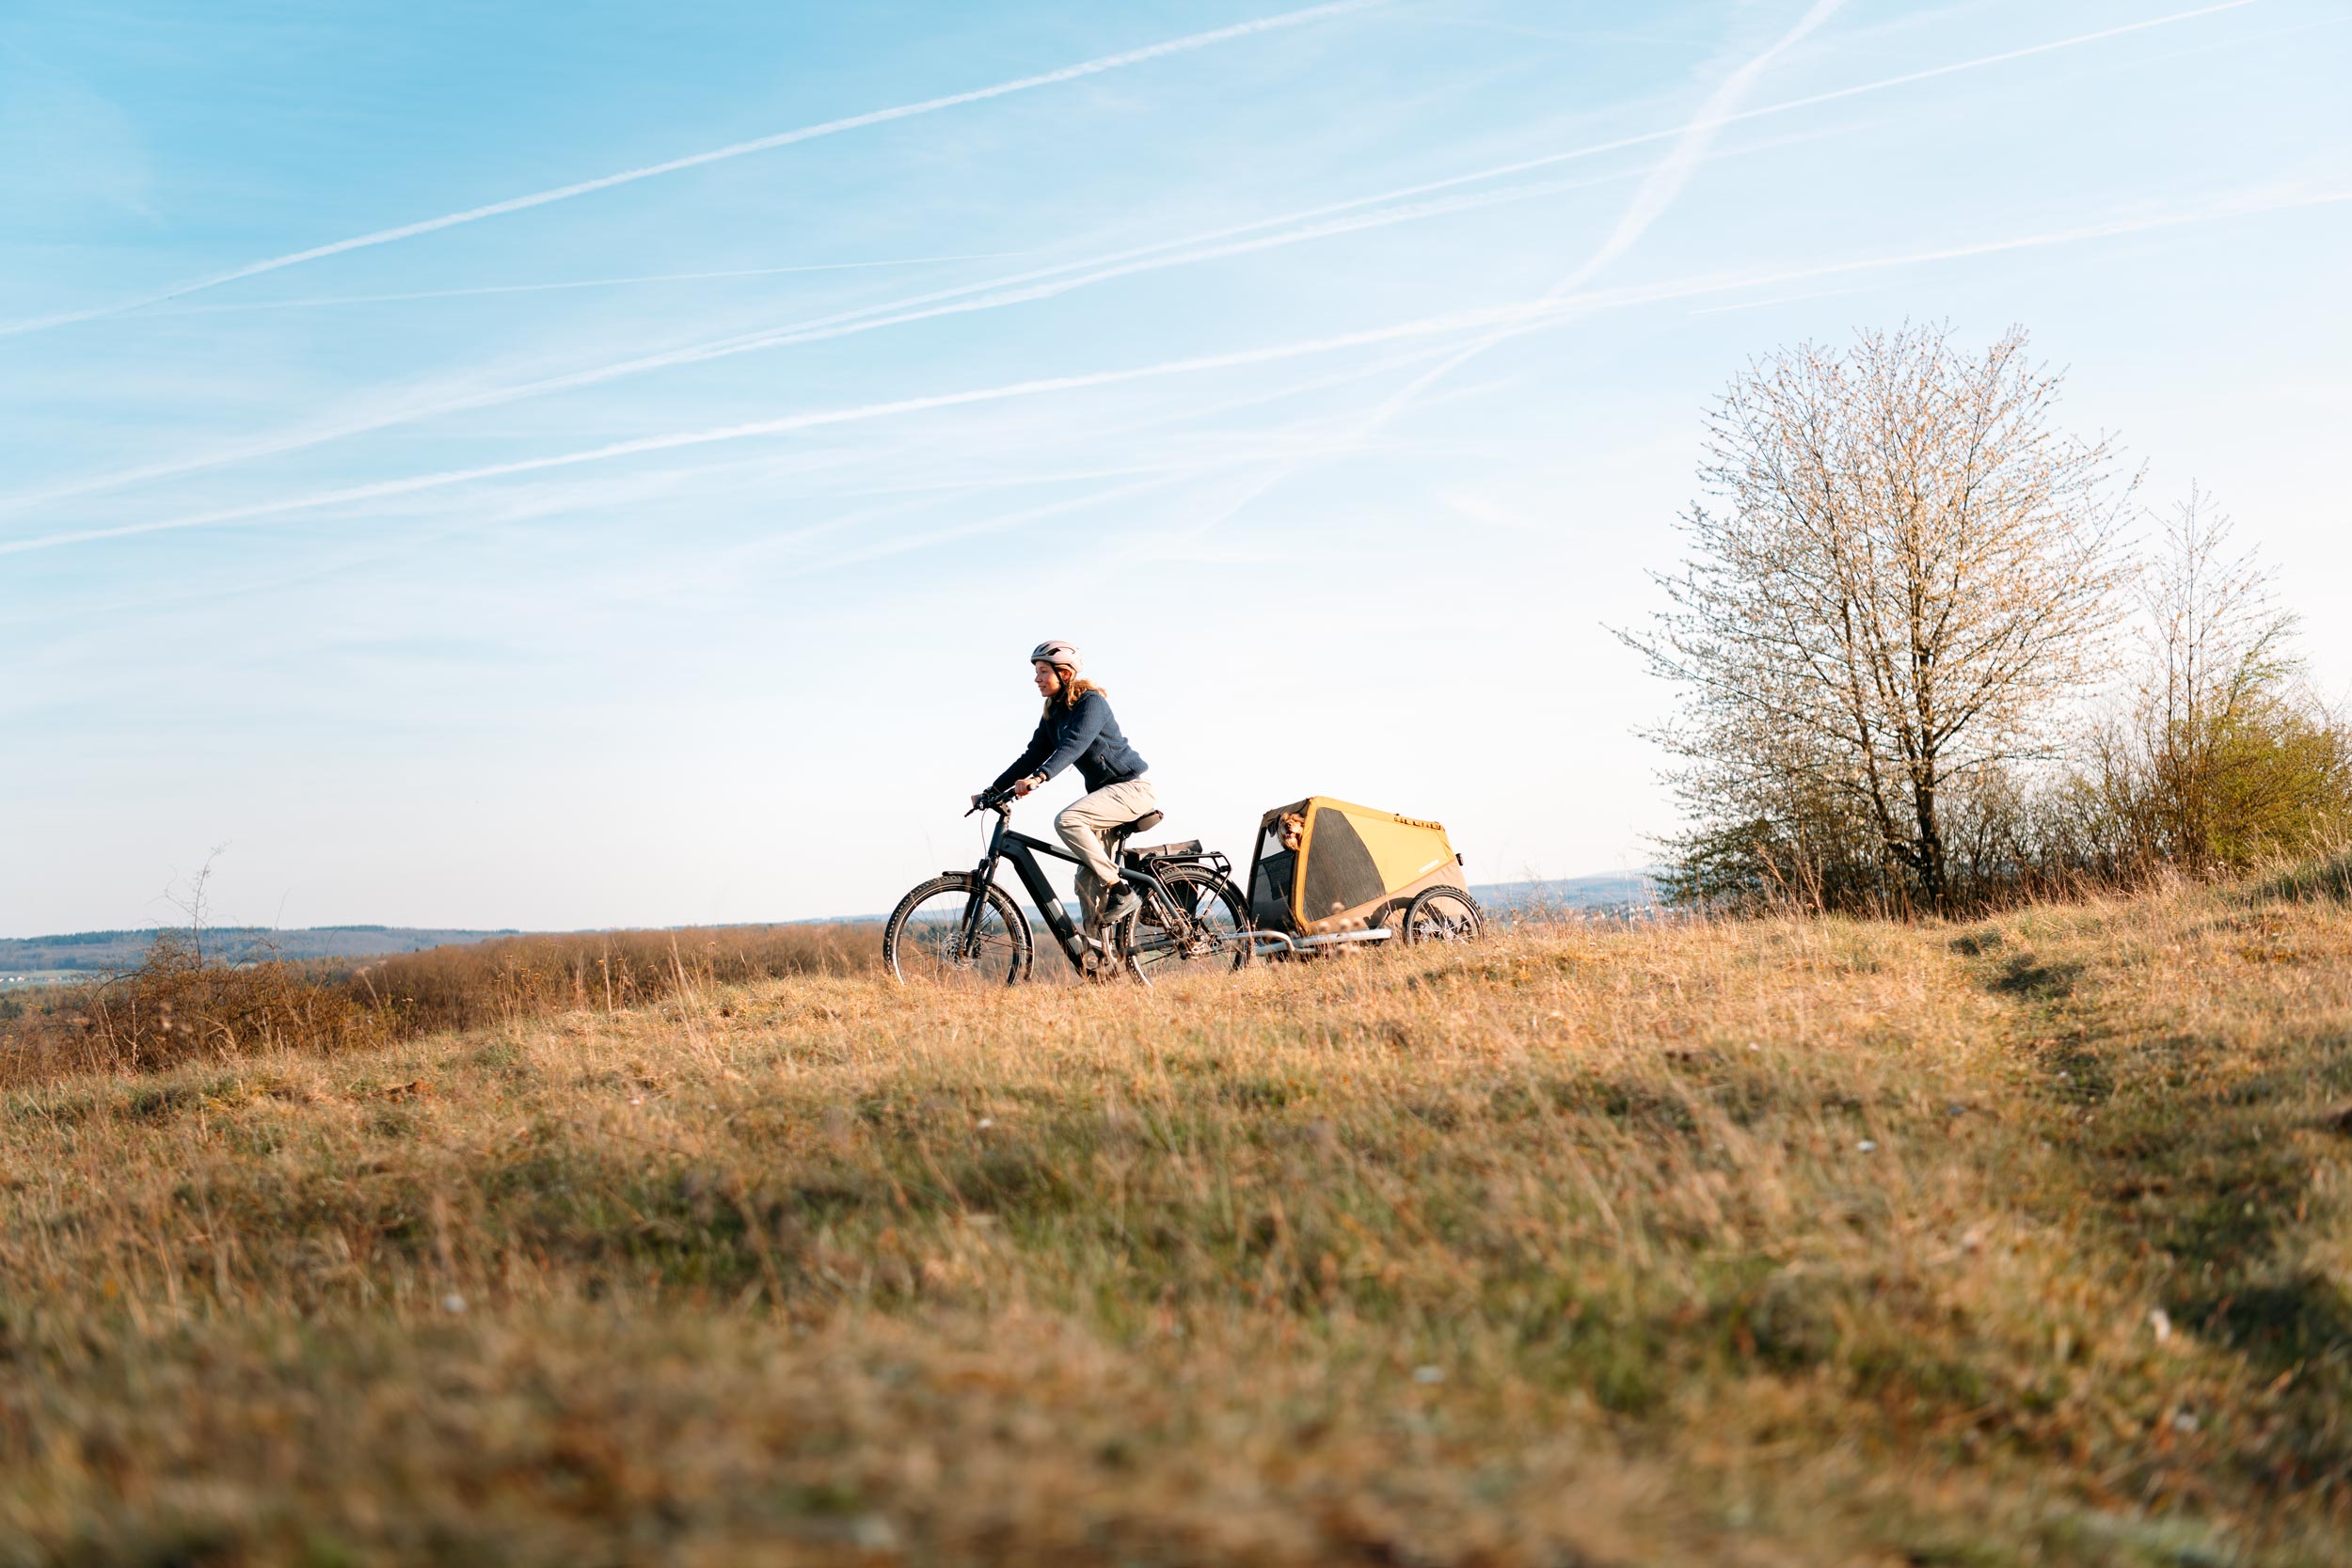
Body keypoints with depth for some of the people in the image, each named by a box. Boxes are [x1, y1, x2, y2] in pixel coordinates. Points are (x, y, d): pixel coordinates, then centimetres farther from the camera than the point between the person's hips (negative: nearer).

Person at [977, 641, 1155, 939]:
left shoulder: (1091, 701, -15)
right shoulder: (1052, 713, 10)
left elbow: (1074, 745, -30)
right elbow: (1033, 756, 10)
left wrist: (1038, 778, -44)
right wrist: (992, 790, 2)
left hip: (1129, 787, -9)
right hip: (1104, 791, 9)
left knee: (1067, 820, -30)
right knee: (1086, 879, 0)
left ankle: (1120, 892, -23)